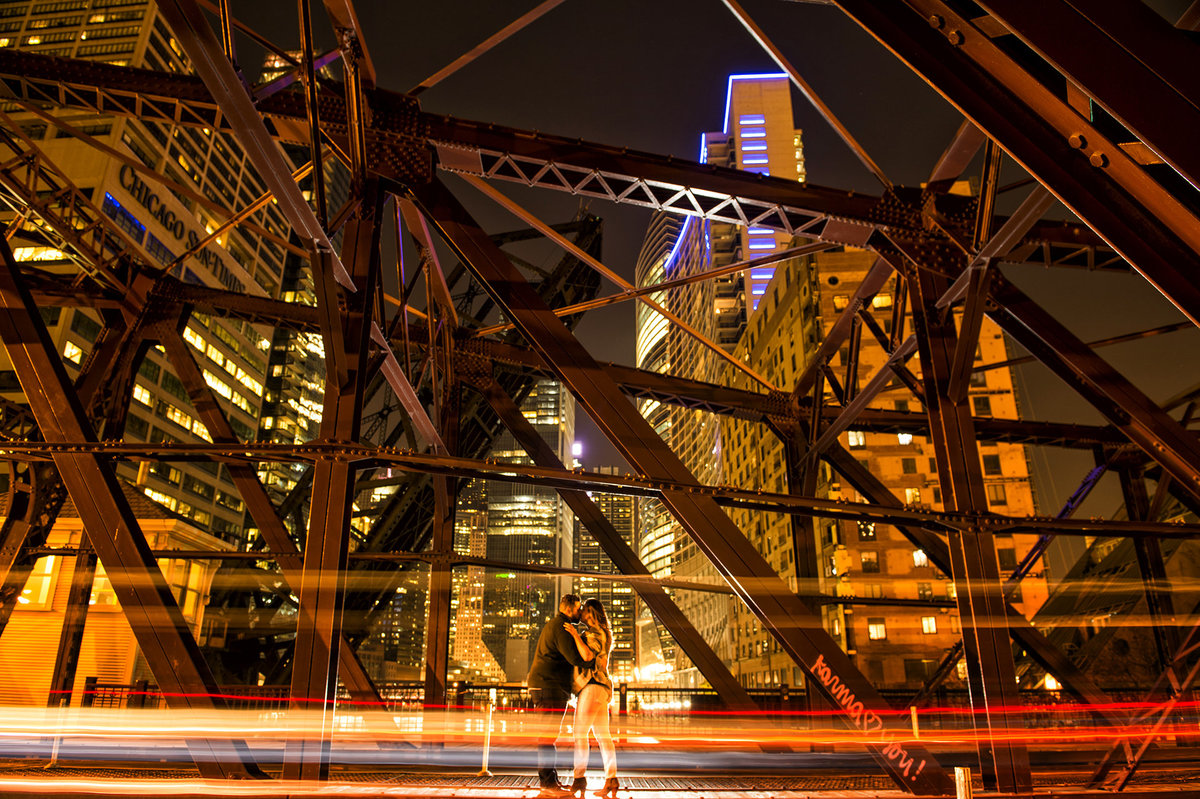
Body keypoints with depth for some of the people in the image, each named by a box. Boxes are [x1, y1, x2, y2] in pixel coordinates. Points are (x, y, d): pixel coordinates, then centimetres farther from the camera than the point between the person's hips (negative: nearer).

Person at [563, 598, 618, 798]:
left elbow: (587, 655, -24)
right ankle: (611, 780, 2)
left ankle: (579, 779, -9)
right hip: (599, 687, 10)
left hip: (593, 686, -10)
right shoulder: (589, 633, 21)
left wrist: (575, 635, -21)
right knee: (602, 735, 5)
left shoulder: (596, 633, -10)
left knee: (580, 733, -9)